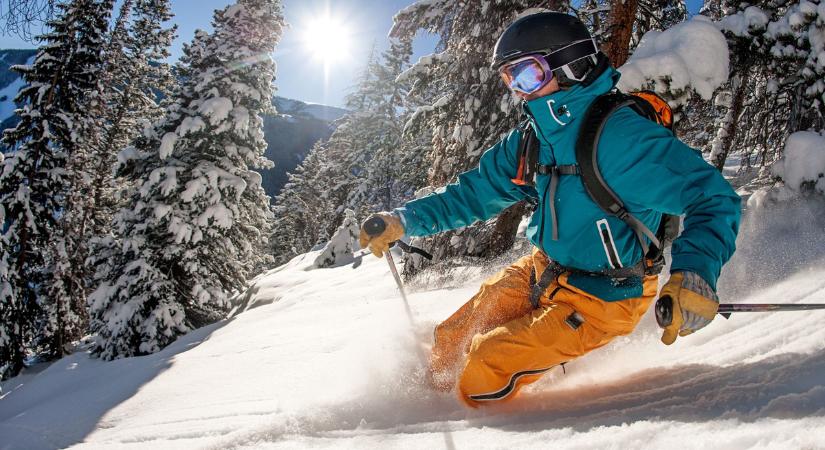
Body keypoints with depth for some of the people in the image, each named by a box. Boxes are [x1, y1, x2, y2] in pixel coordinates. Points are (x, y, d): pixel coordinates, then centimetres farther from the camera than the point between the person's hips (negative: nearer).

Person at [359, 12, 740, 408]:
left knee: (484, 371, -9)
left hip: (599, 301, -7)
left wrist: (693, 272, -47)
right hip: (541, 272, 7)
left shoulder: (621, 135, -27)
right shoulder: (531, 140, -2)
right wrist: (403, 221, -1)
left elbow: (712, 199, -29)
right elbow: (475, 192, 8)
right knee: (449, 344, 11)